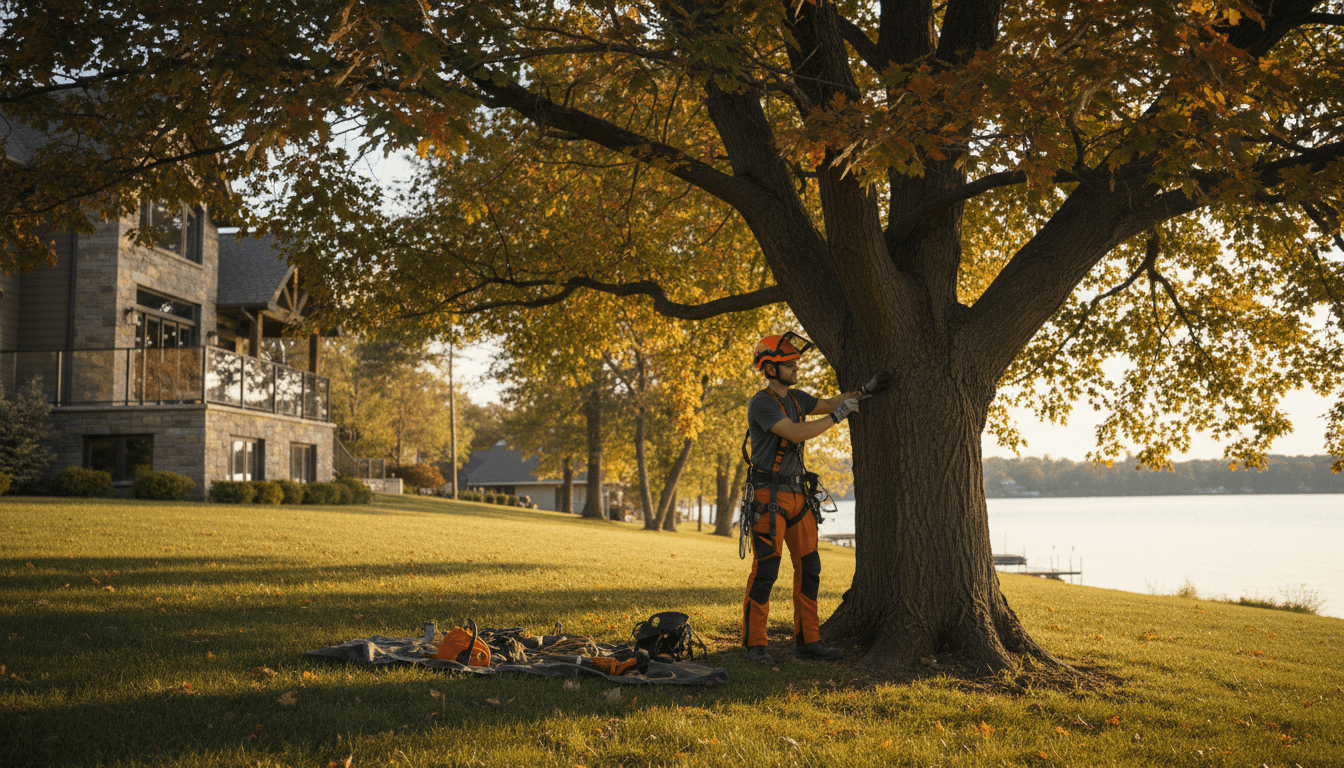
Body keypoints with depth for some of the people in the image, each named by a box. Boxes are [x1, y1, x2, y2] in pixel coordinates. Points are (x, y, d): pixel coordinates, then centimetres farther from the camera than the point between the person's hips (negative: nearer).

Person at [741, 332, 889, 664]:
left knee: (809, 568, 8)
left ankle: (807, 641, 14)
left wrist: (865, 390, 21)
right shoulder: (761, 403, -15)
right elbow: (798, 433, -24)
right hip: (769, 497, -8)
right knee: (765, 570, -8)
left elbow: (827, 404, 29)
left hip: (798, 494, 9)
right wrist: (838, 416, -17)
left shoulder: (795, 398, 11)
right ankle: (755, 644, -1)